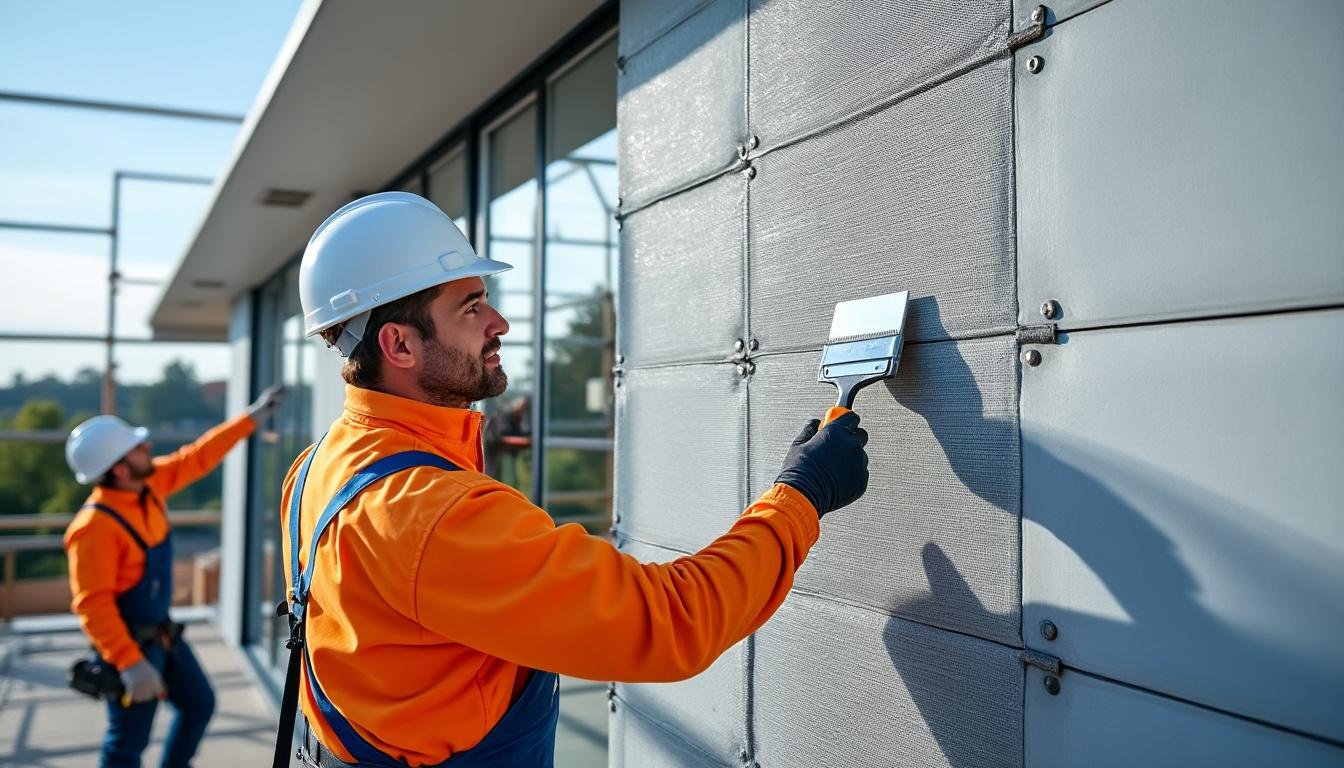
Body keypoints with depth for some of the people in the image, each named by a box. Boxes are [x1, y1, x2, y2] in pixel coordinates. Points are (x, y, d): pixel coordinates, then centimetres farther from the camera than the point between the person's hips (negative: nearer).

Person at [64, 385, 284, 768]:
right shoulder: (95, 527, -27)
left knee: (199, 704, 20)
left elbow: (197, 458, 7)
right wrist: (130, 664, -31)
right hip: (130, 643, -9)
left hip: (161, 632, 9)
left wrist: (252, 417, 8)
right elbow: (93, 605, -28)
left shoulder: (148, 485, -4)